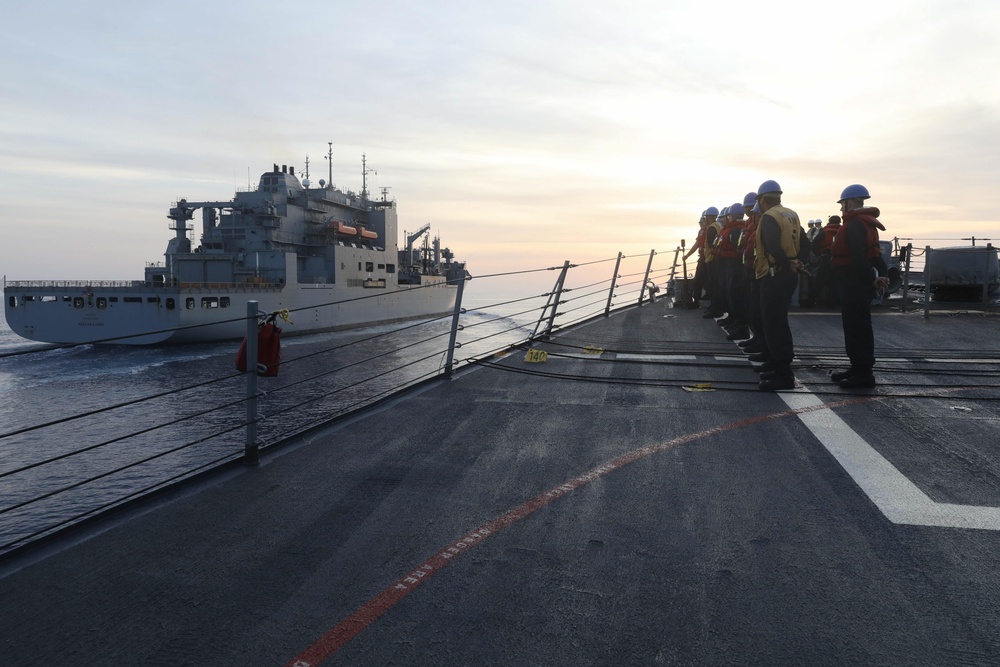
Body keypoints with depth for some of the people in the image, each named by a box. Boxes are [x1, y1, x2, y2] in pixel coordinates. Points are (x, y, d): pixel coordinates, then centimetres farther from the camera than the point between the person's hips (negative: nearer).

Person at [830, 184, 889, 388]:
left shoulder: (855, 224, -16)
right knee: (856, 327, 16)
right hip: (858, 283, 11)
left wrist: (871, 279, -17)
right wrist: (881, 274, 5)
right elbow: (875, 253, 14)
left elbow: (858, 257, -24)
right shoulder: (865, 222, 18)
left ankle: (864, 375, -4)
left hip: (854, 285, -11)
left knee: (857, 328, -7)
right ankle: (858, 368, 25)